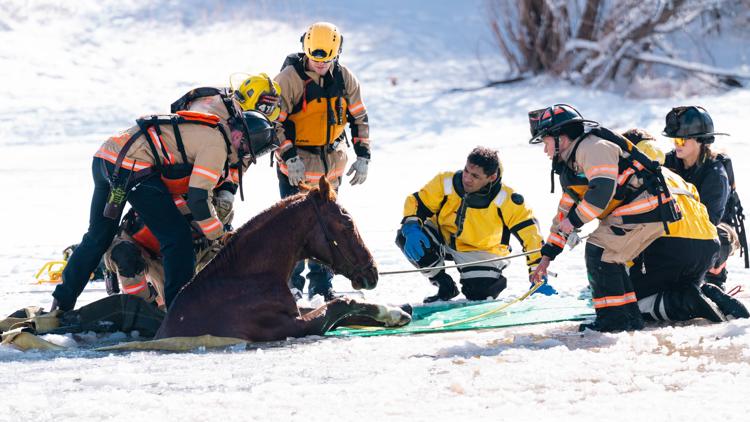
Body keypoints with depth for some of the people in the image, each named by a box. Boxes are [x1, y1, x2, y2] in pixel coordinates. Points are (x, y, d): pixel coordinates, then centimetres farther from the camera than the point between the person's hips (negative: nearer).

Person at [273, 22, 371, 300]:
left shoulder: (344, 78, -2)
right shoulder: (289, 79, -16)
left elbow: (359, 118, 7)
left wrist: (363, 156, 0)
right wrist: (289, 157, -20)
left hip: (332, 165, 5)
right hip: (297, 166, -5)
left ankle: (321, 287, 20)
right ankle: (290, 284, 6)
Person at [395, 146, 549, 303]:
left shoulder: (505, 200, -27)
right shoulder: (446, 182, -23)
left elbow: (529, 233, -24)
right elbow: (416, 202, -11)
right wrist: (411, 229, -32)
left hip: (482, 251, -2)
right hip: (443, 239, 3)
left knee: (479, 297, -23)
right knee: (406, 236, -24)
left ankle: (496, 280, 19)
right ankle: (446, 288, -2)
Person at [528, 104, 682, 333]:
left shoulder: (592, 147, -12)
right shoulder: (571, 165, 21)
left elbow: (603, 189, -26)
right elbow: (565, 210, 26)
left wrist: (575, 220, -16)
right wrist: (547, 256, 24)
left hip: (645, 208, -11)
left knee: (599, 252, -11)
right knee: (607, 257, 14)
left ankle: (613, 318, -9)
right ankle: (630, 317, 15)